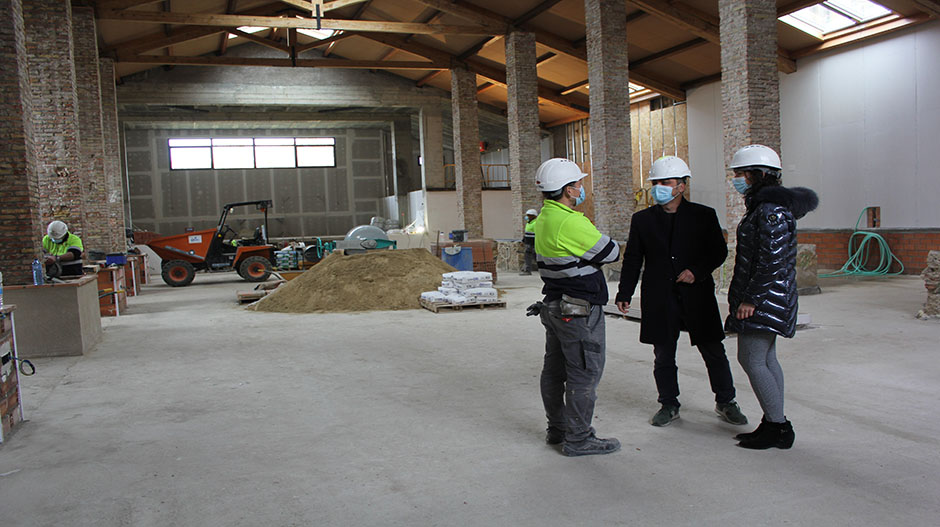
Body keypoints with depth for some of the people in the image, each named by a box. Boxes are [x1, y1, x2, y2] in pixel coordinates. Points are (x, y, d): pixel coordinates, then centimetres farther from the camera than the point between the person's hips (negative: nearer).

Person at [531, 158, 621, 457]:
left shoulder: (544, 220, 10)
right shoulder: (570, 222, -22)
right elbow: (611, 253, -14)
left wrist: (589, 256, 1)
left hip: (553, 305, 10)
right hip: (580, 310, -10)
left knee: (554, 370, 16)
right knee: (585, 373, -1)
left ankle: (557, 429, 29)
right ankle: (578, 438, 7)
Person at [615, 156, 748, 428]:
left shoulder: (704, 216, 3)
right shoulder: (642, 219, 6)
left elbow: (719, 251, 4)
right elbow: (632, 260, 7)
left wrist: (697, 270, -13)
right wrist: (624, 294, -1)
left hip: (698, 296, -1)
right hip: (659, 300, 1)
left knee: (714, 352, 7)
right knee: (663, 356, 8)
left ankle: (726, 402, 26)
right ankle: (669, 405, 25)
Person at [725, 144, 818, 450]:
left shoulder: (771, 209, -16)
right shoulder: (762, 205, 15)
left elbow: (771, 260, -22)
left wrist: (751, 298, -21)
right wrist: (746, 296, 21)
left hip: (764, 298, -10)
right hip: (768, 298, 10)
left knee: (751, 359, -7)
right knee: (766, 359, 12)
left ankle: (778, 427, 2)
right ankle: (775, 426, 19)